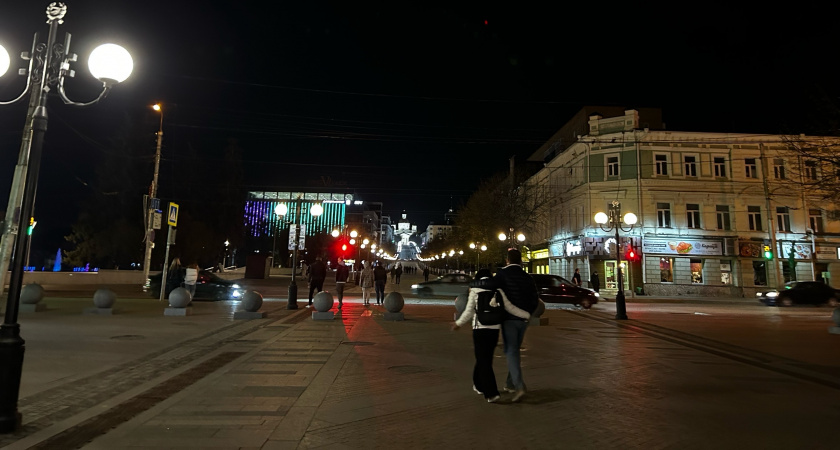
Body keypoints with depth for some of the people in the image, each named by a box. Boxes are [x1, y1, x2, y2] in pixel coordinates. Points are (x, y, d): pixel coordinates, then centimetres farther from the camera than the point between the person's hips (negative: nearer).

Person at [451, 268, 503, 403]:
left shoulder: (475, 290, 0)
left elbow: (469, 311, 0)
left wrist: (458, 323, 13)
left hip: (480, 328, -3)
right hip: (495, 328, 3)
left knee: (484, 361, 1)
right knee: (485, 358, 20)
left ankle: (491, 393, -7)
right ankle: (479, 385, 35)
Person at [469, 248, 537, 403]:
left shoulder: (503, 273, -10)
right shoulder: (527, 277, 6)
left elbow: (489, 283, -28)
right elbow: (535, 299, 7)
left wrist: (473, 284, -11)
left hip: (509, 319, -5)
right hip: (523, 320, 5)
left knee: (511, 353, -3)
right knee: (514, 351, 17)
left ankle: (519, 387, -14)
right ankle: (510, 384, 24)